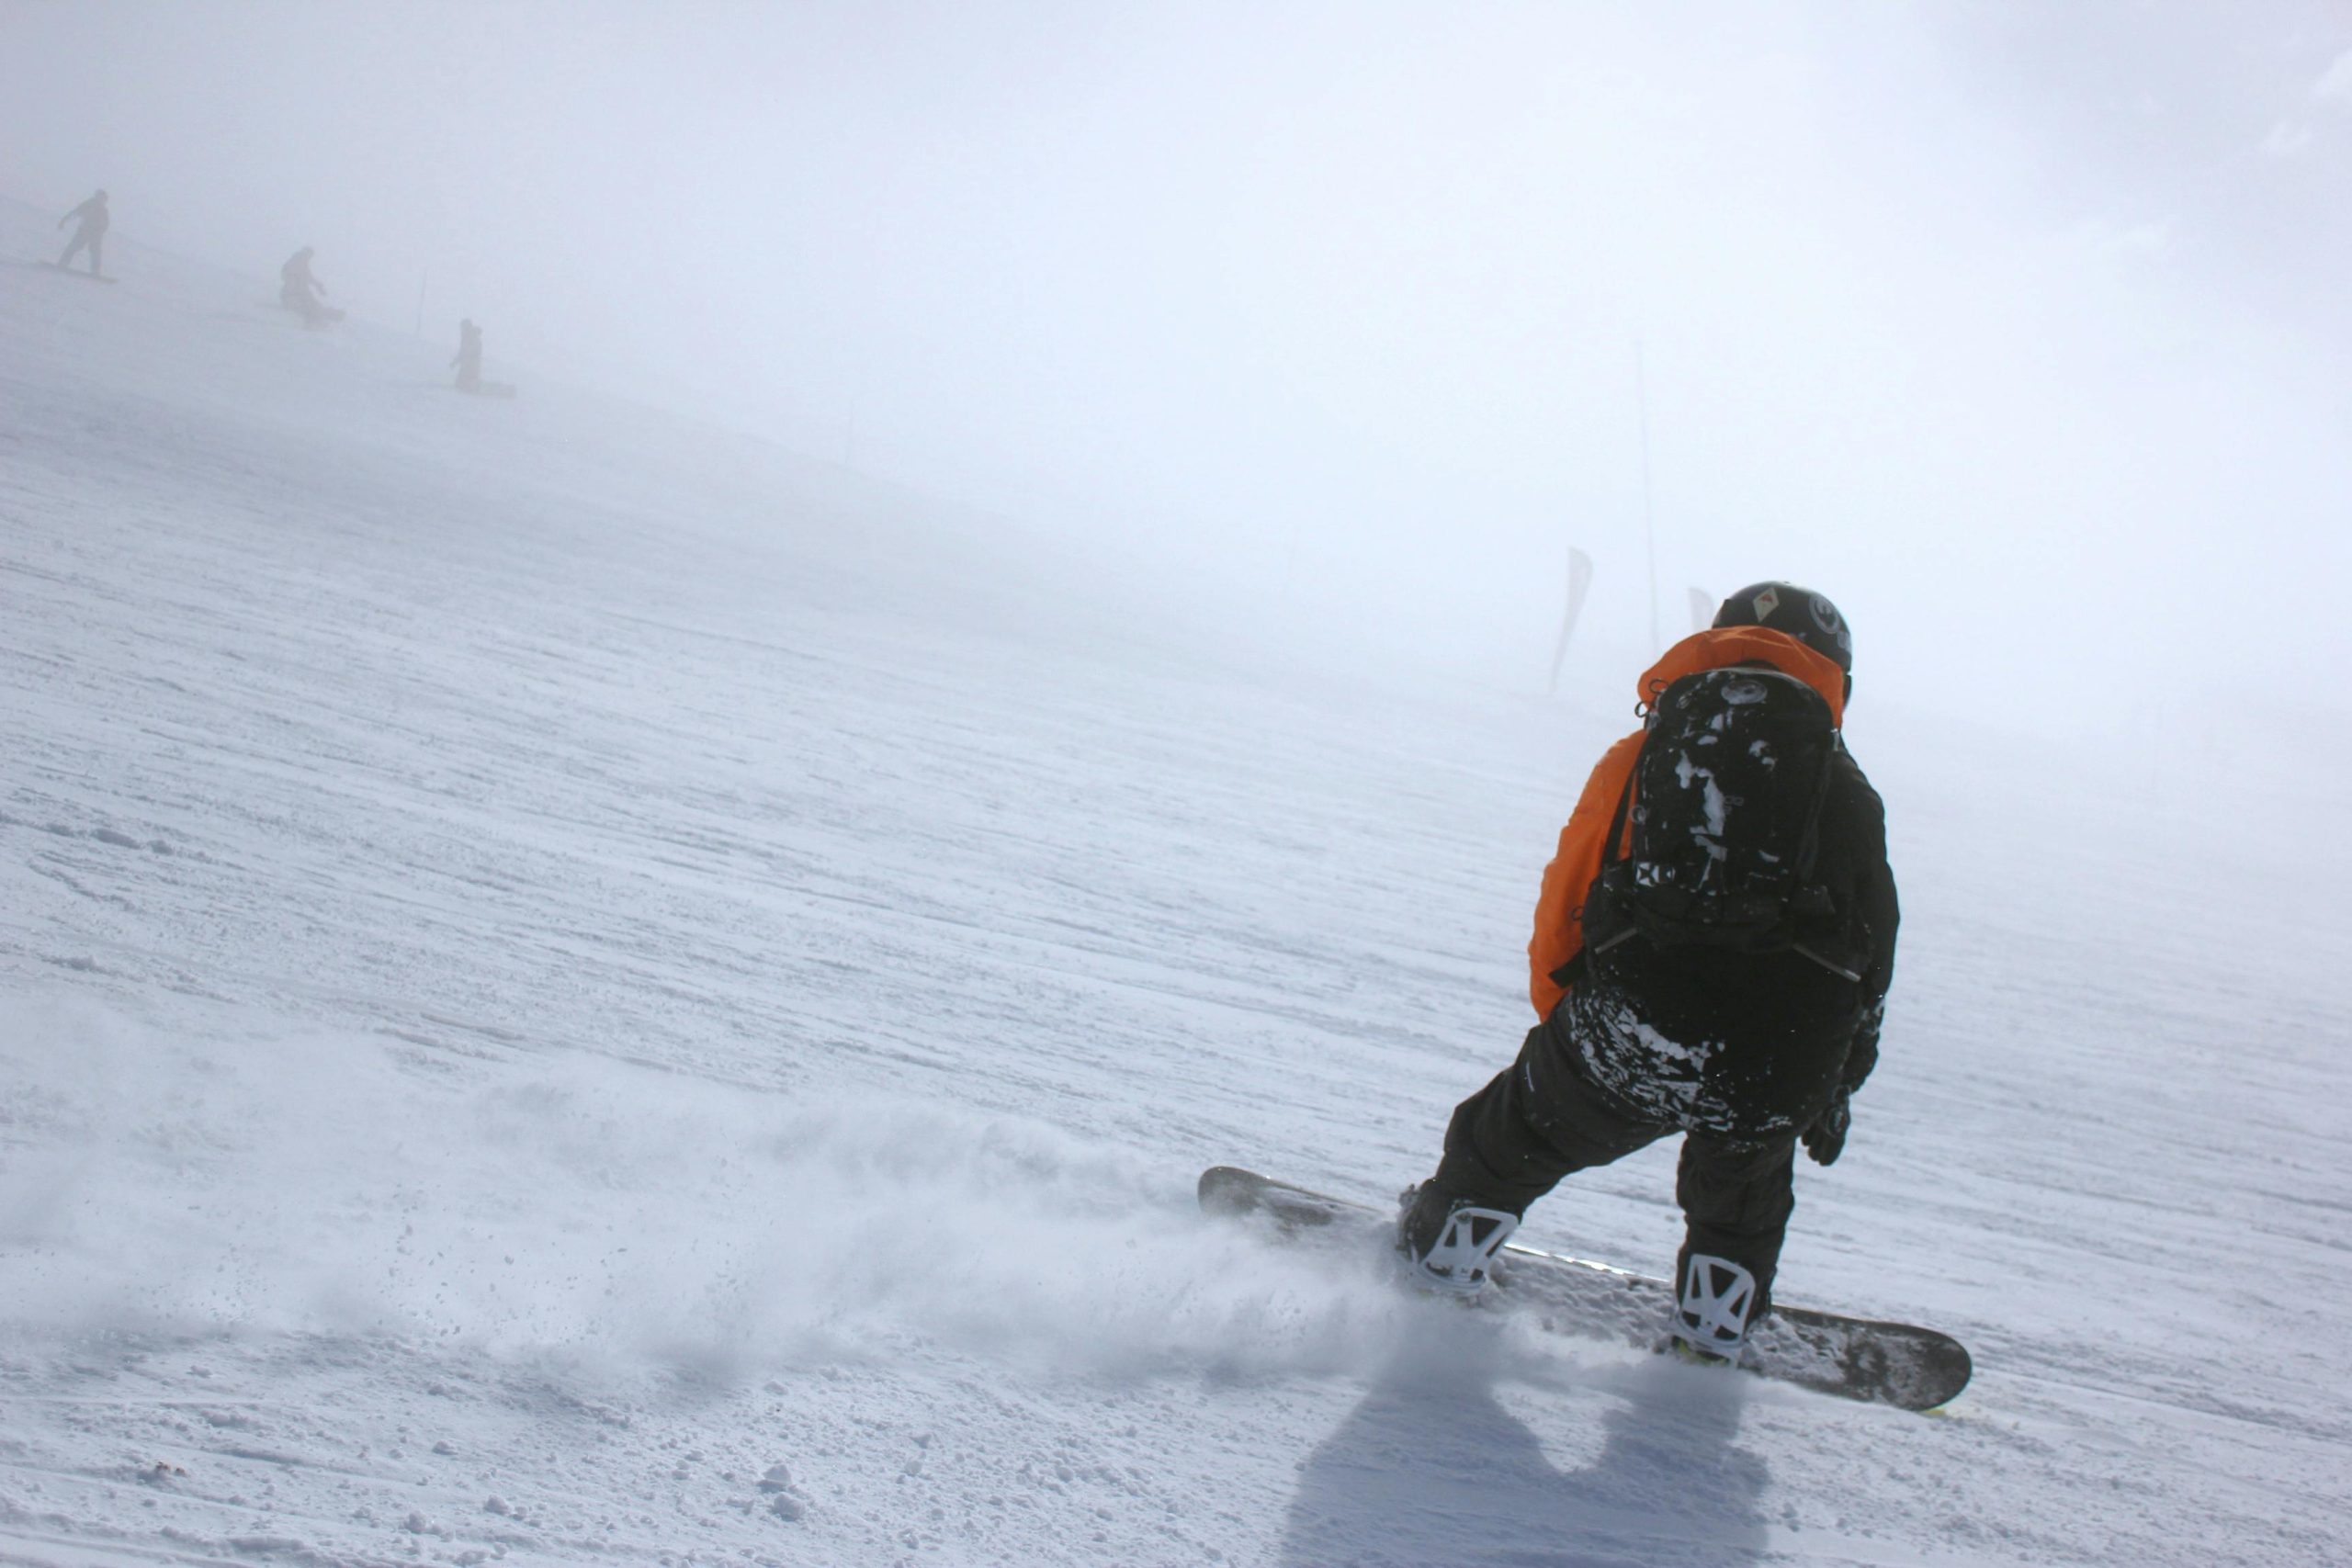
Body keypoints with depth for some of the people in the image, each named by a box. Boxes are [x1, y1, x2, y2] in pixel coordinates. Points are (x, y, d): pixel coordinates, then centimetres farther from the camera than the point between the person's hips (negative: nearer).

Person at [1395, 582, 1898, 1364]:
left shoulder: (1641, 755, 17)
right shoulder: (1851, 795, 17)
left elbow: (1564, 908, 17)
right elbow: (1871, 958, 20)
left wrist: (1567, 1028, 32)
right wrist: (1835, 1087, 32)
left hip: (1628, 1032, 0)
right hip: (1778, 1074, 0)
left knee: (1523, 1130, 27)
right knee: (1742, 1183, 33)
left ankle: (1439, 1252, 43)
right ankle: (1714, 1327, 41)